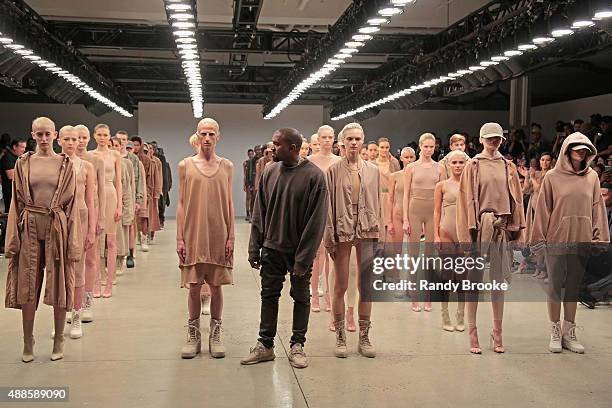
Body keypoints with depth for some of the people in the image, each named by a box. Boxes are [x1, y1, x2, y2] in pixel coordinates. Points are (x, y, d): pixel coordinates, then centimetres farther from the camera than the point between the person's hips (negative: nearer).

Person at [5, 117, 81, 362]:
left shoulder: (65, 164, 2)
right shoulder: (23, 164, 6)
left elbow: (72, 203, 1)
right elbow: (17, 202, 7)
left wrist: (73, 242, -5)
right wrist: (13, 239, -1)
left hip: (57, 227, -1)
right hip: (30, 227, 1)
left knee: (59, 285, 4)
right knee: (27, 287, 4)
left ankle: (58, 341, 16)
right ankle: (28, 343, 16)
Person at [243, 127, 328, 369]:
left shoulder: (314, 176, -13)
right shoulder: (270, 173, 1)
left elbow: (316, 221, -14)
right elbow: (259, 215, 5)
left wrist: (303, 258, -17)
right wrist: (254, 248, 1)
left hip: (300, 251, -4)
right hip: (272, 249, 4)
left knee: (301, 298, 10)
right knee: (269, 295, 10)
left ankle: (297, 345, 23)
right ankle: (265, 345, 21)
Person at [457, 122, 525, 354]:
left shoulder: (508, 167, 11)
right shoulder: (472, 166, 3)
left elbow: (516, 199, 10)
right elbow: (466, 199, -2)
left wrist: (516, 230, 3)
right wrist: (467, 233, -9)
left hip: (501, 228, 3)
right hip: (478, 226, -2)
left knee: (499, 281, 6)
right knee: (474, 279, 1)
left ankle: (497, 333, 15)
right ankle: (472, 333, 8)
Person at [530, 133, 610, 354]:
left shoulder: (592, 177, 5)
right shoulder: (552, 177, -2)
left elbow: (597, 209, 6)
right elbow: (543, 209, -2)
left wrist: (600, 238, 2)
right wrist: (539, 239, -4)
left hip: (582, 241, 3)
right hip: (556, 240, -2)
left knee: (574, 287, 9)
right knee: (555, 286, 4)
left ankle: (569, 333, 19)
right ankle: (555, 333, 14)